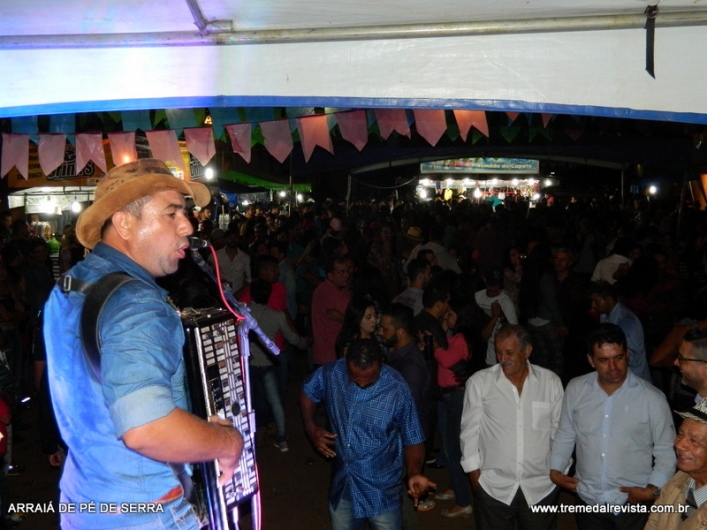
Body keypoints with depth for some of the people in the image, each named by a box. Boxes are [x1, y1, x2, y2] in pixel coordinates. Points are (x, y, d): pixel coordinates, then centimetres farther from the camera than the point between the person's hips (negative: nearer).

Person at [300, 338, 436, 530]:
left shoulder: (398, 391, -23)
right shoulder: (331, 373, -15)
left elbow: (413, 441, -13)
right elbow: (307, 393, 7)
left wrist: (413, 473, -31)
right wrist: (311, 428, -6)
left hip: (380, 491, -3)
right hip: (342, 484, 4)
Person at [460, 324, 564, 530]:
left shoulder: (551, 382, -4)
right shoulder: (479, 382, -9)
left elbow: (560, 429, 5)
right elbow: (470, 430, -2)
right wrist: (474, 472, -2)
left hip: (542, 487, 1)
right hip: (493, 487, -1)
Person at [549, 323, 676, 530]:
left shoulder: (652, 398, -11)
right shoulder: (575, 389, -4)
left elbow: (666, 450, -3)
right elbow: (565, 435, 8)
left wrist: (653, 489, -11)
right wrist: (555, 470, -1)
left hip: (633, 504, -2)